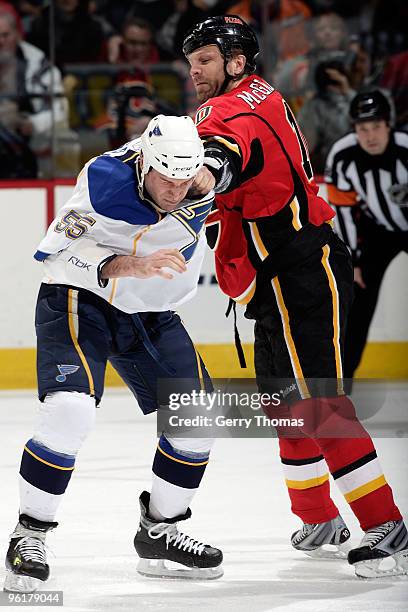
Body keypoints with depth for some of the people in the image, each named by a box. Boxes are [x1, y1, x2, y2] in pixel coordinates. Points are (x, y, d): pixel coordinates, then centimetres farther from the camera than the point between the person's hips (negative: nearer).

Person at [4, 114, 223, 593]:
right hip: (77, 302, -6)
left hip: (149, 316, 6)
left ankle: (158, 534, 17)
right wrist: (129, 266, -39)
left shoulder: (201, 190, -12)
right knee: (70, 410, -26)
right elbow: (58, 251, -29)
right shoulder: (107, 179, -28)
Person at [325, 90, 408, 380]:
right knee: (359, 297, -4)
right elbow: (343, 209, -10)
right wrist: (352, 259, -8)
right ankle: (342, 372, 5)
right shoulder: (343, 156, -20)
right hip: (376, 230, 2)